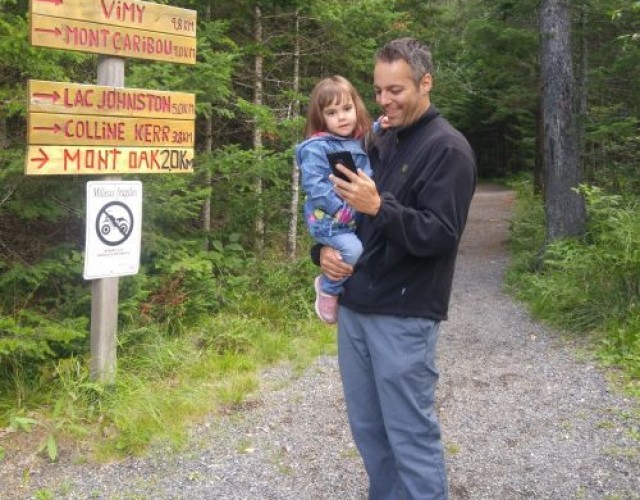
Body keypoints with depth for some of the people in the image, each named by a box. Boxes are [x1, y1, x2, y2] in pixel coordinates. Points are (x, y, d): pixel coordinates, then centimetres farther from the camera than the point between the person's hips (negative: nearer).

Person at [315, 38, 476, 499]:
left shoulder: (447, 149, -9)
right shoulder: (379, 144, 14)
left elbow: (442, 235, -17)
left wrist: (379, 207, -29)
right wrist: (323, 250, 1)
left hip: (404, 317, -7)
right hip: (354, 307, 8)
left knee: (412, 436, 0)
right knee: (368, 430, 15)